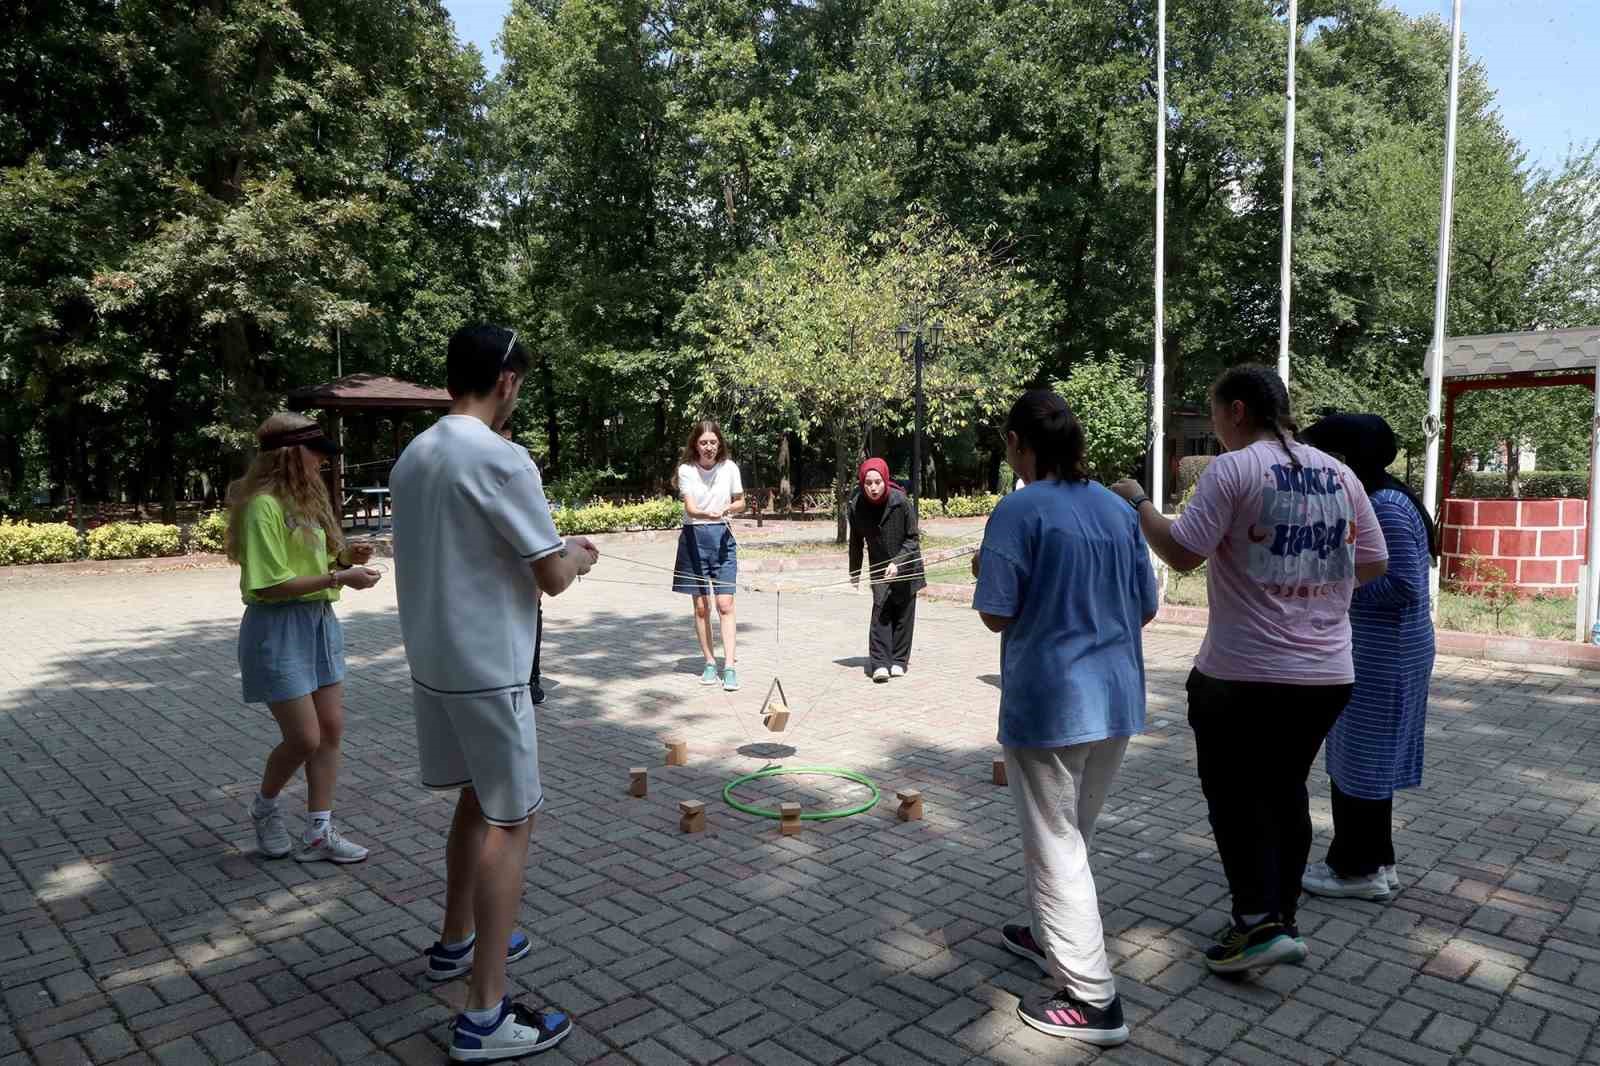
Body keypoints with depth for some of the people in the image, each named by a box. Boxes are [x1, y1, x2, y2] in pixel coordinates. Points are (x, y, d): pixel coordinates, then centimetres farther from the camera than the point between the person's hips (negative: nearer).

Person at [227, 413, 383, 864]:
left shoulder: (306, 500, 12)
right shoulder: (263, 505, -15)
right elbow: (270, 584, -20)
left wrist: (345, 557, 0)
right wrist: (338, 578, -21)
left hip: (320, 621, 9)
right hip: (278, 627, -9)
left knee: (332, 729, 6)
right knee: (304, 738, -3)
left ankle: (318, 834, 15)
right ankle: (264, 808, 27)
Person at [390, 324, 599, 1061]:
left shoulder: (412, 457, 8)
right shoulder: (500, 459, -19)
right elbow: (553, 578, -16)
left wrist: (551, 551, 19)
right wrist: (578, 556, 6)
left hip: (432, 662, 9)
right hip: (487, 669, -8)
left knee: (477, 798, 23)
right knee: (509, 820, 0)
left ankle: (456, 942, 39)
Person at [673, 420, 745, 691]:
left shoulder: (729, 468, -1)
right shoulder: (686, 470, -5)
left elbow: (741, 503, 10)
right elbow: (690, 507, -16)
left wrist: (728, 509, -13)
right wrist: (708, 514, -37)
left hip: (722, 536, 0)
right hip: (694, 537, 0)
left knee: (725, 604, -8)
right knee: (701, 607, 5)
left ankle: (730, 667, -8)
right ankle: (710, 663, 17)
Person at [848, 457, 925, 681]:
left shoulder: (901, 502, -22)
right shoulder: (857, 505, -14)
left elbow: (912, 539, -14)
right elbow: (856, 541, 1)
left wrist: (897, 563, -28)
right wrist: (854, 572, 8)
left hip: (905, 565, -1)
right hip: (879, 568, 1)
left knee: (904, 613, 6)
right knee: (880, 612, -8)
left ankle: (899, 661, 18)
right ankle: (880, 663, -8)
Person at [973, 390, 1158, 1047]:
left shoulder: (1019, 510, -13)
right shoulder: (1118, 509, 6)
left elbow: (996, 615, -13)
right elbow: (1146, 608, 11)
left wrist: (982, 569, 6)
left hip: (1050, 703, -7)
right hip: (1116, 698, 7)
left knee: (1057, 847, 4)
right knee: (1071, 836, 24)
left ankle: (1093, 1001, 10)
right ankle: (1051, 936, 42)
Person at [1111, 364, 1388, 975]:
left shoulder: (1232, 470, -12)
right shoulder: (1339, 474, 8)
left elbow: (1181, 553, -17)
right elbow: (1374, 563, 11)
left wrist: (1138, 504, -3)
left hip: (1242, 673, -6)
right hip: (1327, 673, 7)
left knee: (1234, 794, 9)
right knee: (1285, 789, 19)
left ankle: (1259, 924, 5)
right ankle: (1284, 920, 28)